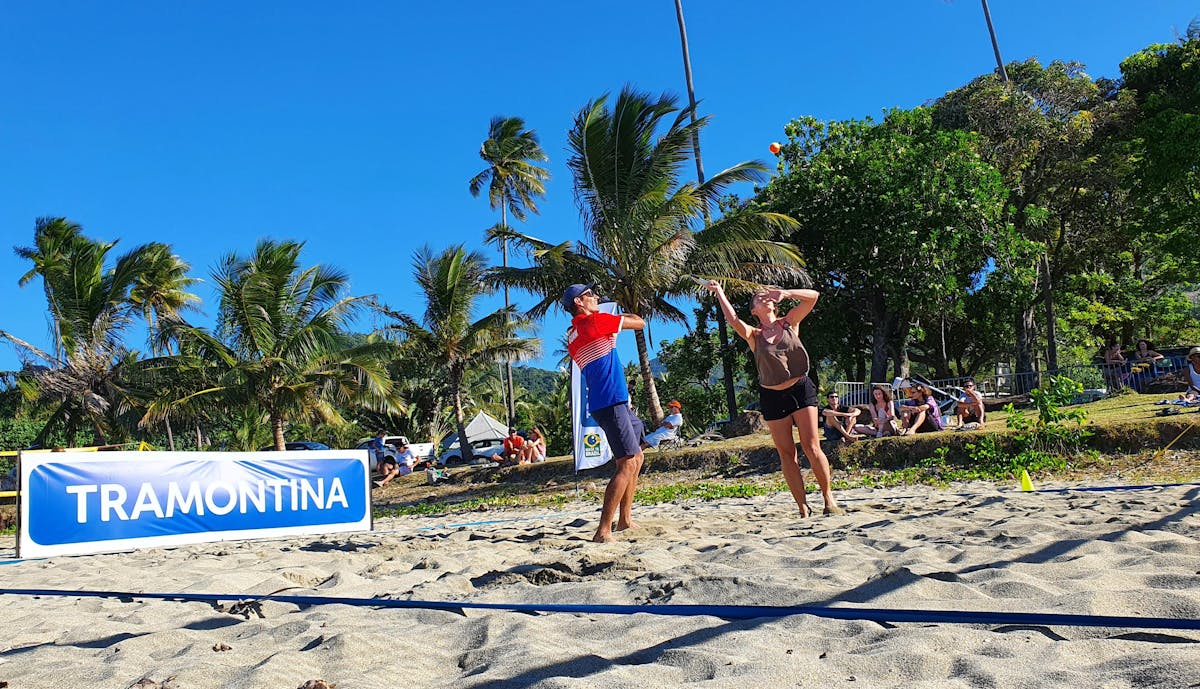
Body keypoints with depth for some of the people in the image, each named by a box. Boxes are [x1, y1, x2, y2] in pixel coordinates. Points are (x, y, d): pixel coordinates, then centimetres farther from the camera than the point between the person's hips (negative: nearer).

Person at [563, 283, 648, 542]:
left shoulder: (573, 334, 16)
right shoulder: (596, 321, -10)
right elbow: (640, 323, 0)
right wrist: (622, 316, 20)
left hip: (617, 402, 10)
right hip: (611, 403, -10)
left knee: (636, 458, 18)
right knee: (627, 464, -12)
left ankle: (625, 519, 22)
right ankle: (604, 530, -15)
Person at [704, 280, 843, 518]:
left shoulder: (789, 323, 6)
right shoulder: (753, 335, 2)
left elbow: (812, 296, -3)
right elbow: (733, 320, -17)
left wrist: (784, 293, -15)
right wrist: (719, 292, -18)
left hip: (801, 389, 0)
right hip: (772, 397, 0)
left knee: (812, 447, -4)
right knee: (787, 454, 2)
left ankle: (829, 499, 9)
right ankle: (803, 508, 9)